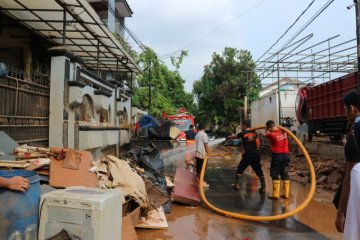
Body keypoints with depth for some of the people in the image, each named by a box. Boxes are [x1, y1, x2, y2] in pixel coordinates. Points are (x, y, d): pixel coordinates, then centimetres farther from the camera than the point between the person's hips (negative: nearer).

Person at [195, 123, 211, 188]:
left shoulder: (197, 135, 13)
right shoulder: (204, 134, -12)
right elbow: (206, 145, -15)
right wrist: (208, 153, -9)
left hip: (197, 153, 8)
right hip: (202, 154, -8)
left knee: (198, 168, 13)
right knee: (202, 169, -2)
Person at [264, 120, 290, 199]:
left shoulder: (272, 135, -17)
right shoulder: (283, 131, -1)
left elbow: (266, 135, 4)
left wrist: (267, 130, 23)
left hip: (277, 156, -6)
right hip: (286, 155, 6)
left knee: (275, 175, 4)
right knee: (285, 175, 12)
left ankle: (275, 194, 5)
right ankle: (286, 194, 16)